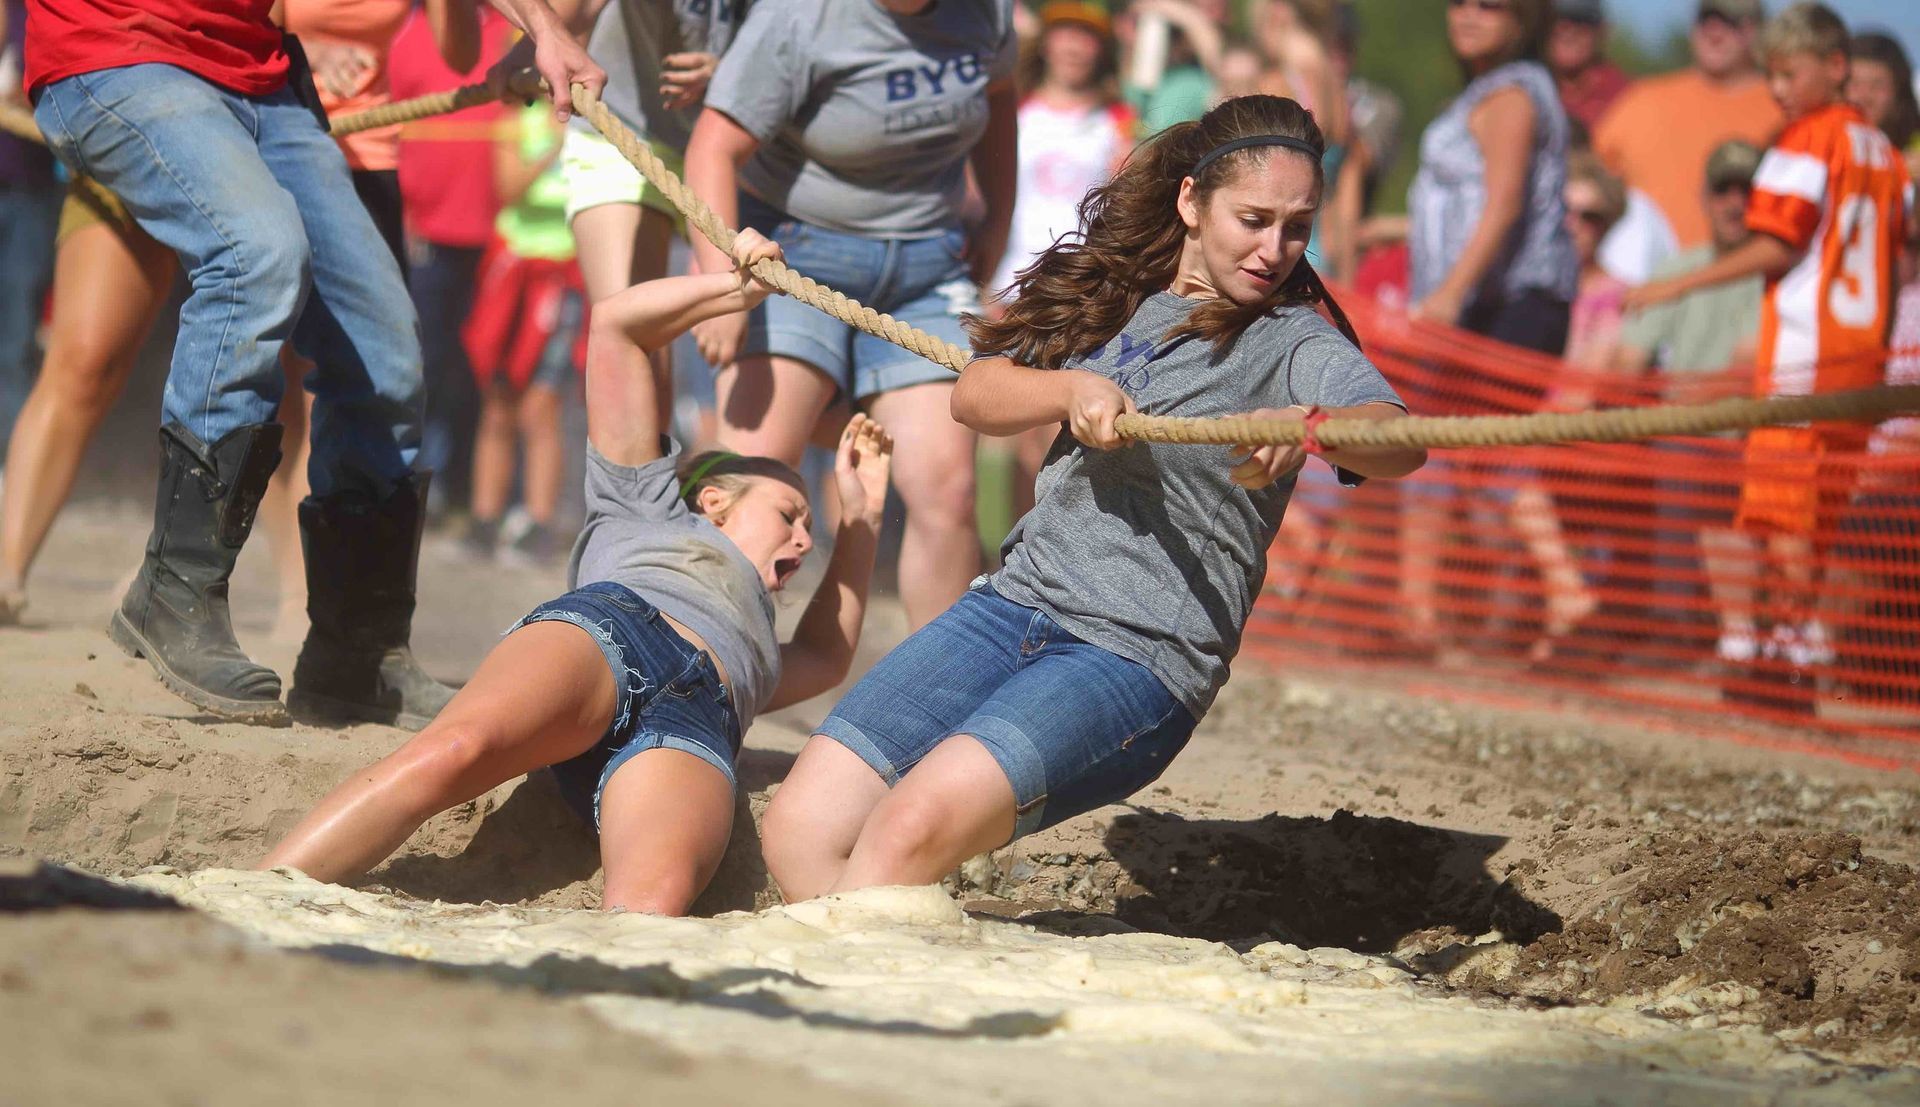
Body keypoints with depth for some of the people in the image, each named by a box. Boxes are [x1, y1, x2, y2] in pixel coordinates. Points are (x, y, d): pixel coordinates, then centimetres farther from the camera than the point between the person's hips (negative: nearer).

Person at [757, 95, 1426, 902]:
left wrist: (1305, 425, -42)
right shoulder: (1107, 295, 16)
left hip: (1141, 658, -6)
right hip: (1017, 601, 6)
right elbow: (975, 394, 9)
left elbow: (1397, 445, -20)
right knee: (800, 831, -11)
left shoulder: (1292, 344, -1)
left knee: (916, 824, -28)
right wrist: (1074, 389, -12)